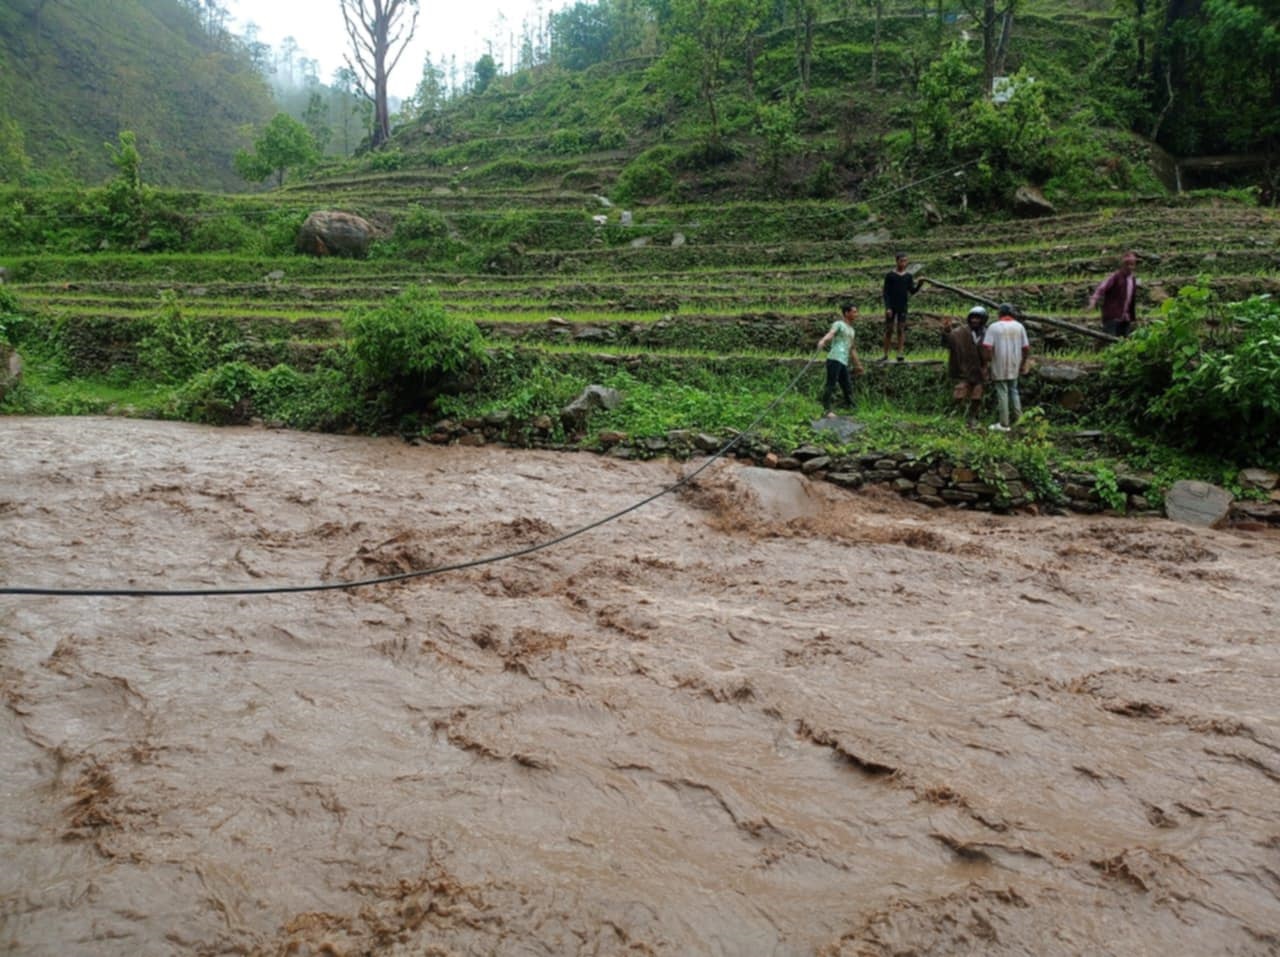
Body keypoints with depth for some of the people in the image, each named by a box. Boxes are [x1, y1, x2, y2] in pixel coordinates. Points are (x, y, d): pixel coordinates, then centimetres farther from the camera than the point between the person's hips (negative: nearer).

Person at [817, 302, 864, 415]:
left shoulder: (851, 330, 26)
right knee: (831, 385, -11)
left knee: (848, 386, 9)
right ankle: (826, 409, -11)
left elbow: (852, 349, 34)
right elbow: (830, 333, -21)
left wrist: (857, 364, 36)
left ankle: (851, 409, 18)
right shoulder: (838, 324, 1)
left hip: (844, 362, 8)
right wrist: (823, 340, -42)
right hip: (834, 359, -8)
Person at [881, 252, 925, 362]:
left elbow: (912, 291, 5)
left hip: (903, 307, 2)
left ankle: (900, 353, -1)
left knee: (901, 330, 0)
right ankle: (886, 355, 6)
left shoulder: (908, 276, 6)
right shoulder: (890, 275, -3)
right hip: (891, 307, -2)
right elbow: (886, 292, -5)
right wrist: (887, 307, -13)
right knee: (889, 330, 1)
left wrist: (919, 284, -13)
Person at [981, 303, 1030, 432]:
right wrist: (1023, 363, 15)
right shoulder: (1019, 327, 2)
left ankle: (1004, 424, 3)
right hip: (1014, 366, 4)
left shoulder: (994, 327, -9)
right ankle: (1017, 416, 8)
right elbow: (1026, 348, 3)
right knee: (1013, 390, 20)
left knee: (1002, 392, 1)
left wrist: (988, 361, -5)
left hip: (999, 366, -4)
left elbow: (987, 347, -18)